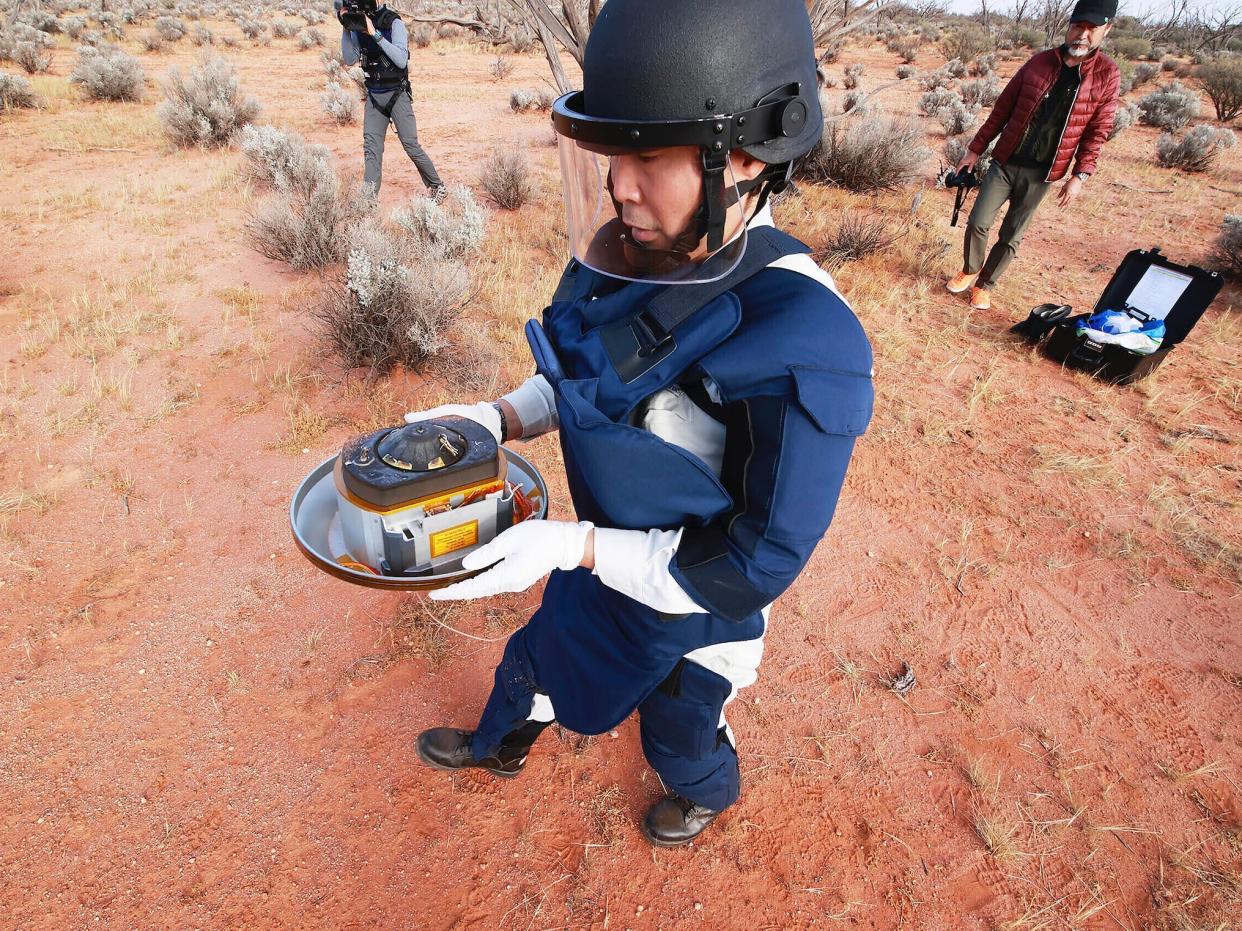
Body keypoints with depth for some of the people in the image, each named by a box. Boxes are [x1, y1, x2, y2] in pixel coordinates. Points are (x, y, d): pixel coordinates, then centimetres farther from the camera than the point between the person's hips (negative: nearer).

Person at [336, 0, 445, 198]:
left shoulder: (393, 23, -13)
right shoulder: (357, 27, 2)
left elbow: (402, 60, -22)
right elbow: (350, 60, 2)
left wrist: (376, 34, -25)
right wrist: (345, 29, -10)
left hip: (397, 94, -5)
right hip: (373, 95, 5)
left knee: (411, 145, -4)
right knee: (371, 147, -2)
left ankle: (438, 187, 12)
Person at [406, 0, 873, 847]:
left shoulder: (803, 347, -37)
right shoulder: (632, 255, -16)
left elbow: (756, 565, -28)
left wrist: (572, 546, -32)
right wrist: (499, 420, -14)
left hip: (693, 610, -5)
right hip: (606, 559, 6)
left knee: (677, 736, 26)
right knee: (535, 656, 31)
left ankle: (712, 793, 65)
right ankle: (501, 744, 67)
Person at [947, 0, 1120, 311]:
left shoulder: (1107, 76, -2)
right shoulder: (1039, 62, 0)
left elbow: (1096, 132, -1)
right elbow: (1002, 108, 6)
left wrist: (1080, 176, -9)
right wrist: (975, 149, 4)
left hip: (1041, 175, -1)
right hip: (1005, 163, 1)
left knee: (1011, 237, 5)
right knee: (978, 223, -1)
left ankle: (984, 285, 22)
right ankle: (970, 271, 25)